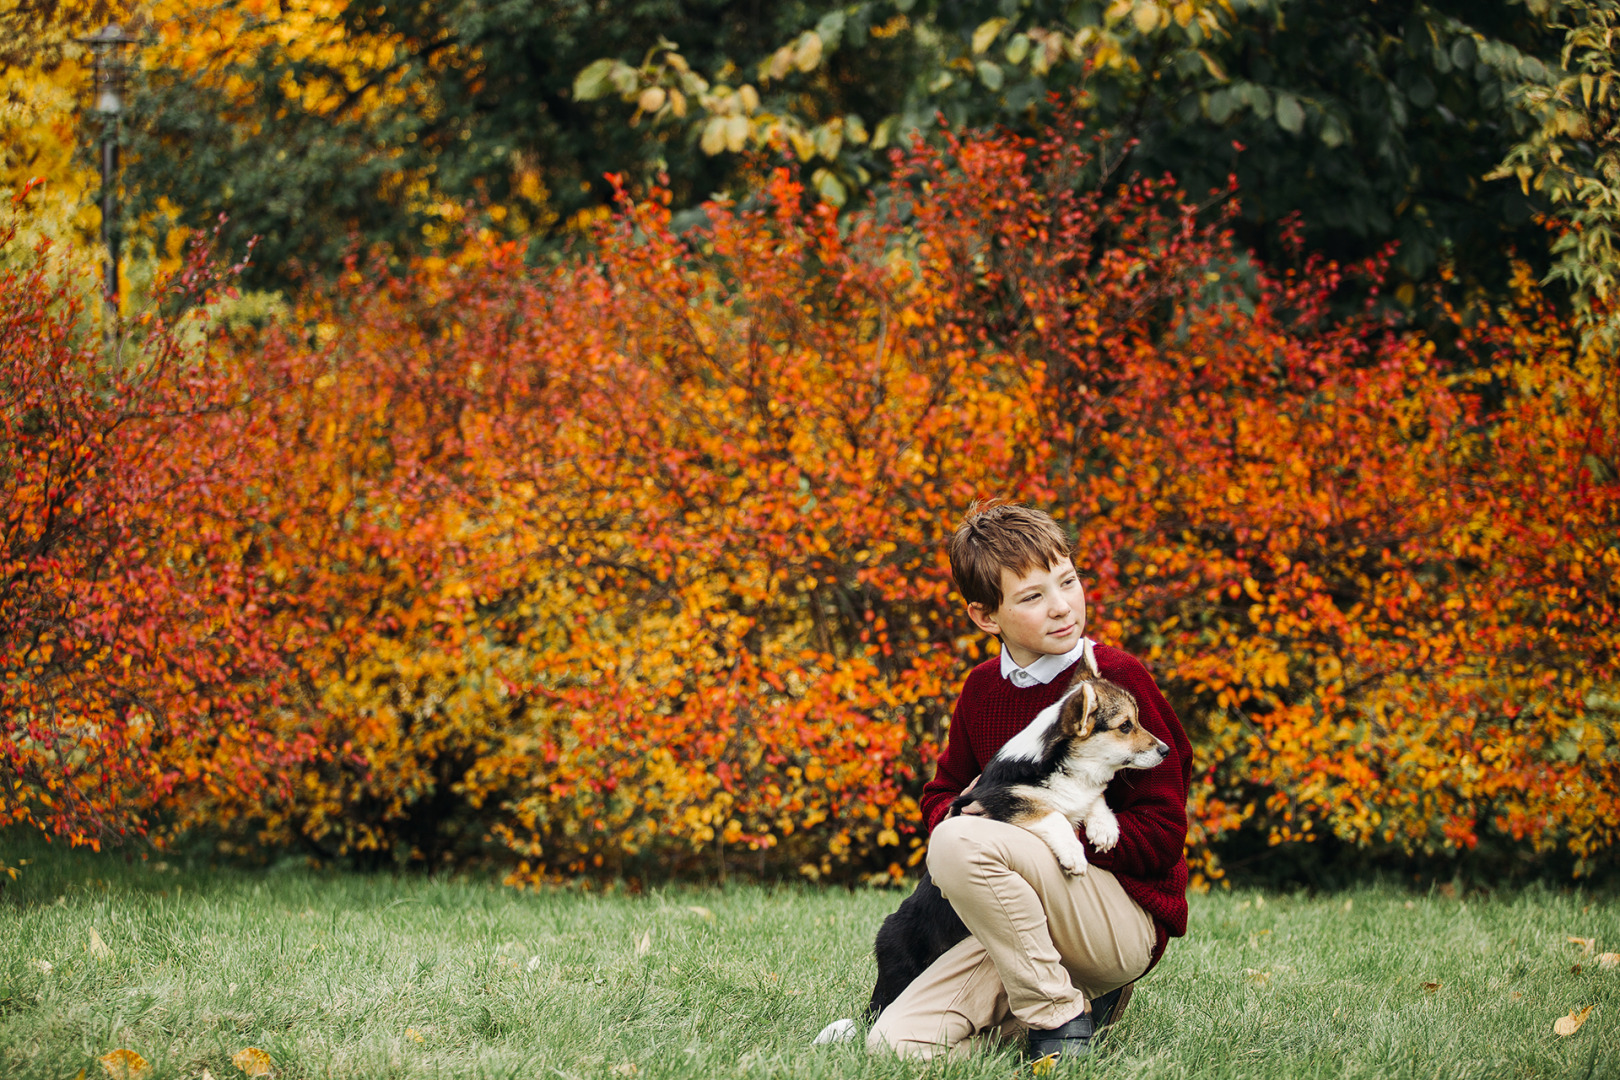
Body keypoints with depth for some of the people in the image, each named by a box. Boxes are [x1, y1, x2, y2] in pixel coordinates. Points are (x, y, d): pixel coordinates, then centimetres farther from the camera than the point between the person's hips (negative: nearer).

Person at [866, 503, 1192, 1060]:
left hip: (1128, 916, -6)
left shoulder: (1119, 679, -8)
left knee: (960, 843, -31)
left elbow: (1162, 830, -10)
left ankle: (1060, 1017, -16)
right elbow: (942, 793, 23)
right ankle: (1076, 998, 8)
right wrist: (949, 820, -2)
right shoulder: (983, 689, 10)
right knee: (895, 1043, -12)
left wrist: (1051, 834, -17)